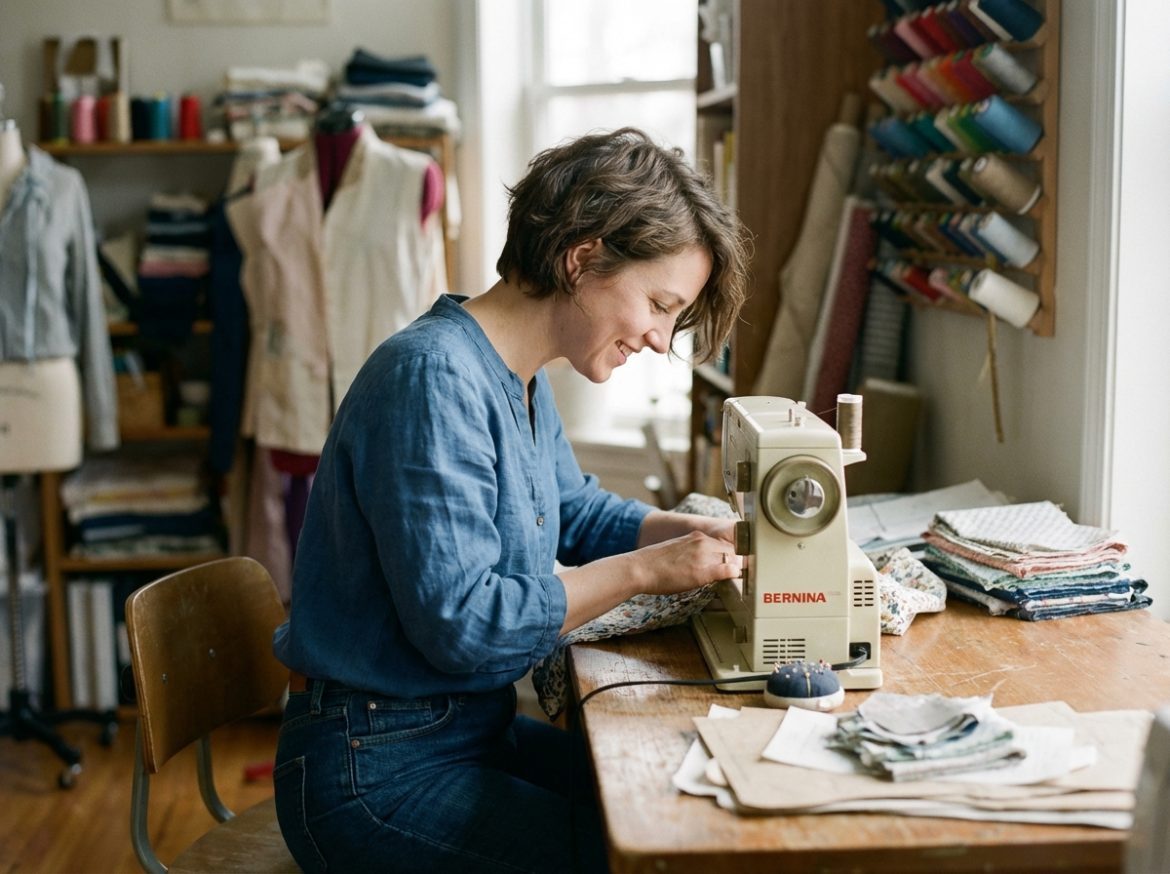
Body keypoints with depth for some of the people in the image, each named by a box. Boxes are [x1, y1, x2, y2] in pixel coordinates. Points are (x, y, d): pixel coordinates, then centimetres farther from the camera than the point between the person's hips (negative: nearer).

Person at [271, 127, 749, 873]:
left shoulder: (522, 379, 5)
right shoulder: (433, 377, -24)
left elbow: (574, 512, 19)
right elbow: (459, 622, -28)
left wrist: (691, 533, 1)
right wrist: (643, 570, -21)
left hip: (477, 729, 9)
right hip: (377, 771, -9)